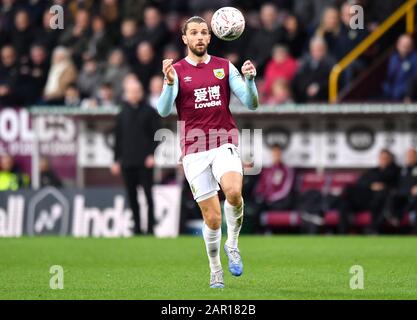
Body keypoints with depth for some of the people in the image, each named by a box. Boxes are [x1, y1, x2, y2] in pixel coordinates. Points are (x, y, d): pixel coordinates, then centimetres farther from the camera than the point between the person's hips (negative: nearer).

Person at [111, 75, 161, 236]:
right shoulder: (122, 114, 11)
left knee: (148, 193, -4)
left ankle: (150, 227, -3)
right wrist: (116, 160, 9)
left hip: (144, 161, -3)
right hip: (127, 161, 3)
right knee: (132, 196, 5)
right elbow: (118, 138, 14)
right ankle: (136, 227, 10)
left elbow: (156, 134, 0)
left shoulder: (149, 111, 2)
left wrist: (152, 154, -10)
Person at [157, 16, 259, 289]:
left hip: (225, 143, 0)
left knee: (233, 191, -30)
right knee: (212, 218, -2)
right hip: (194, 150, 0)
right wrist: (169, 83, -27)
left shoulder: (225, 67, 8)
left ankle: (232, 244, -5)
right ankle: (215, 271, 19)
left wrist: (249, 79, -15)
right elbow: (164, 111, -10)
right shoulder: (177, 70, 3)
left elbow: (252, 104, 4)